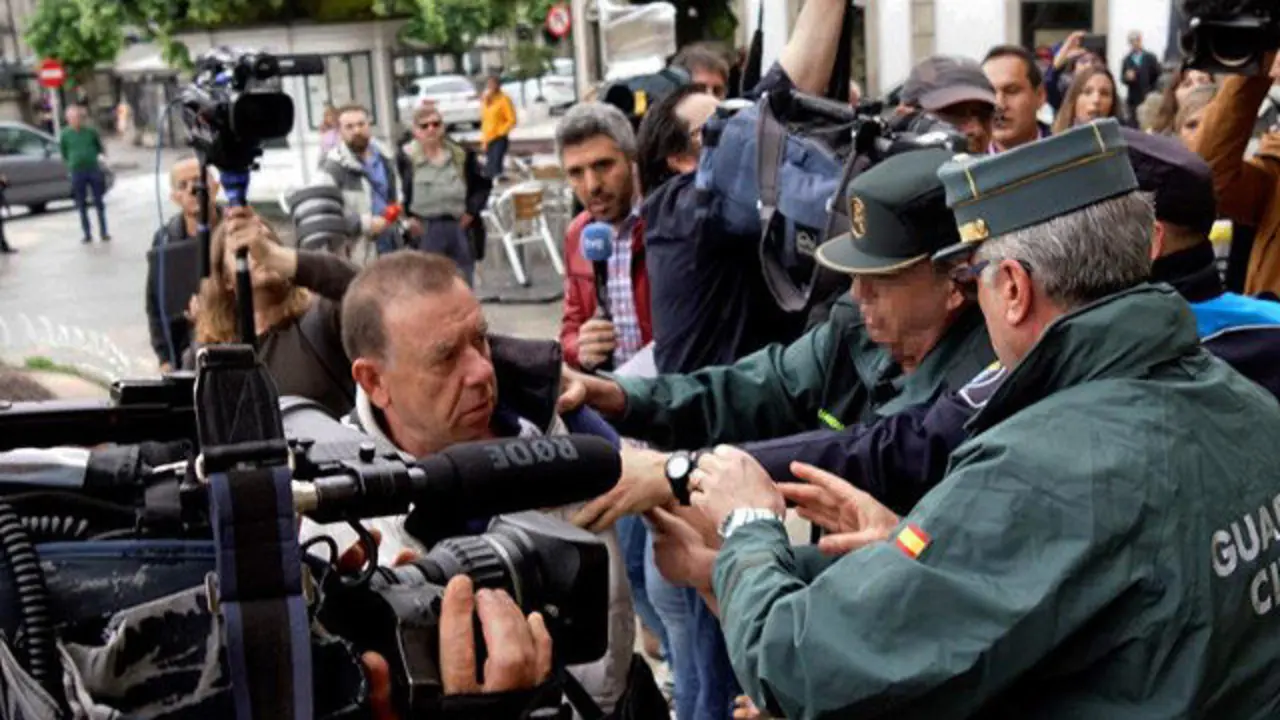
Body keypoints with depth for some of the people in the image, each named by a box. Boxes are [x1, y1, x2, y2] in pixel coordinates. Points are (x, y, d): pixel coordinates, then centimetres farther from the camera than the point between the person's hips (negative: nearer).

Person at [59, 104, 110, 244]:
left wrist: (91, 155, -1)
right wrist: (74, 159, -2)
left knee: (99, 203, 4)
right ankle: (87, 234, 12)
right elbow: (64, 155, 6)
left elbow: (100, 149, 9)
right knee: (82, 205, 5)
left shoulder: (91, 132, 0)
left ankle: (103, 232, 11)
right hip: (77, 172, 0)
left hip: (94, 170, 0)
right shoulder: (65, 135, -1)